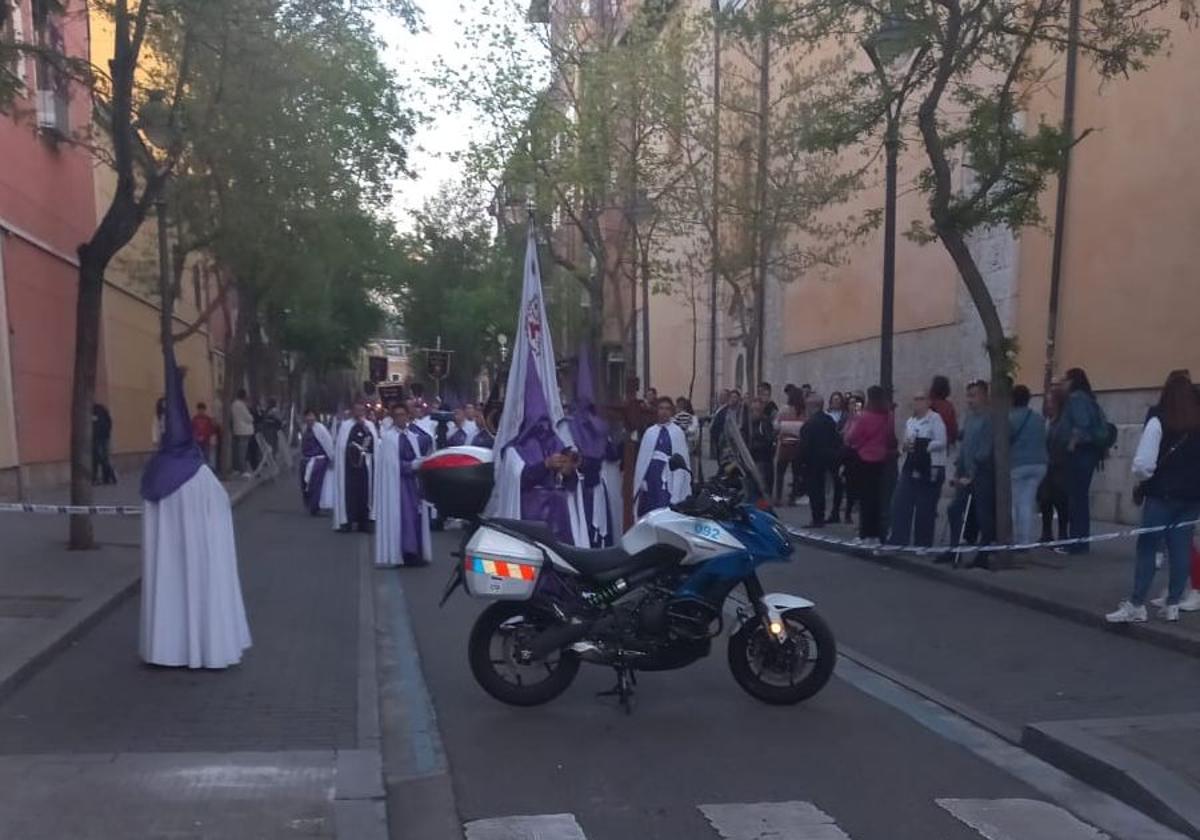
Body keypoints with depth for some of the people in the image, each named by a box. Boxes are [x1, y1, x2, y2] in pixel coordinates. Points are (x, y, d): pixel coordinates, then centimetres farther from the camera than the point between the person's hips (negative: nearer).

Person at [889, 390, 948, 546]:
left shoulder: (935, 418, -6)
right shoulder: (910, 421, 15)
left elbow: (942, 442, -13)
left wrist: (922, 447, -20)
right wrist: (905, 446, 0)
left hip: (931, 469, -6)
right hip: (911, 468, 6)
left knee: (925, 509, -1)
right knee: (900, 505, -2)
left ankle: (923, 544, 11)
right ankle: (898, 541, 2)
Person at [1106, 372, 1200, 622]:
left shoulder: (1158, 422, -11)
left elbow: (1143, 465, -15)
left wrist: (1145, 477, 4)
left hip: (1162, 495, -5)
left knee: (1147, 548, -1)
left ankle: (1136, 604, -1)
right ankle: (1173, 604, 13)